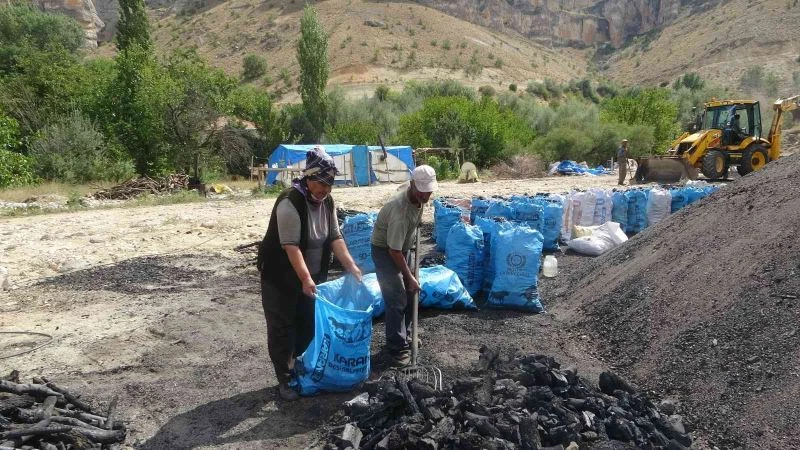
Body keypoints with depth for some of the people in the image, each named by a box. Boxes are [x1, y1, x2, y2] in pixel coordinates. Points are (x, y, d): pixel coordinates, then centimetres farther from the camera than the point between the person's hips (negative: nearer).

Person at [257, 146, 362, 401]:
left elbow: (335, 237, -1)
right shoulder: (290, 203, -25)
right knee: (282, 328, 1)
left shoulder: (327, 202, -1)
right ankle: (285, 379, 14)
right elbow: (291, 246, -30)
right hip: (281, 278, -7)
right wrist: (306, 279, -37)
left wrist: (350, 266, -13)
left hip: (312, 277, 7)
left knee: (309, 326, 15)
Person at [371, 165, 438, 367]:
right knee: (397, 300, -9)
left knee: (409, 294, 15)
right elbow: (394, 251, -29)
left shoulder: (418, 196, -10)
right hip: (384, 250, -9)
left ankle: (404, 335, 31)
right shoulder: (400, 210, -35)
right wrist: (410, 277, -22)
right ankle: (397, 349, 0)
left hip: (401, 247, 9)